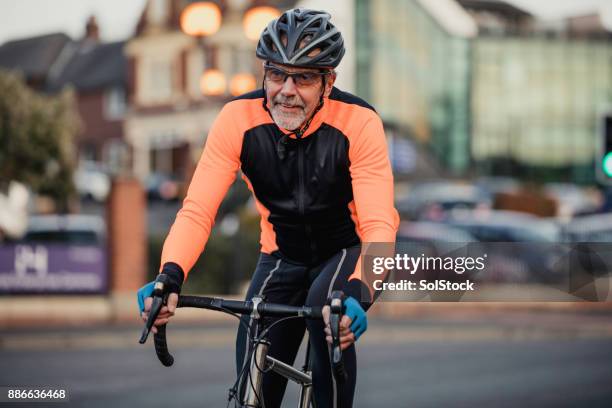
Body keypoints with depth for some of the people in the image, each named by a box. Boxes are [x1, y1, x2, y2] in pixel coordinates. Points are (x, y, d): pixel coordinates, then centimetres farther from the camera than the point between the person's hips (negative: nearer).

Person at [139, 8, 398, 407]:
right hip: (282, 255, 2)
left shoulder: (359, 121, -25)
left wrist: (360, 296, -50)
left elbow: (379, 225, -31)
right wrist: (170, 277, -43)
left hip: (348, 249, -2)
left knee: (326, 306, -34)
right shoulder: (238, 119, -20)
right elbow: (197, 210, -24)